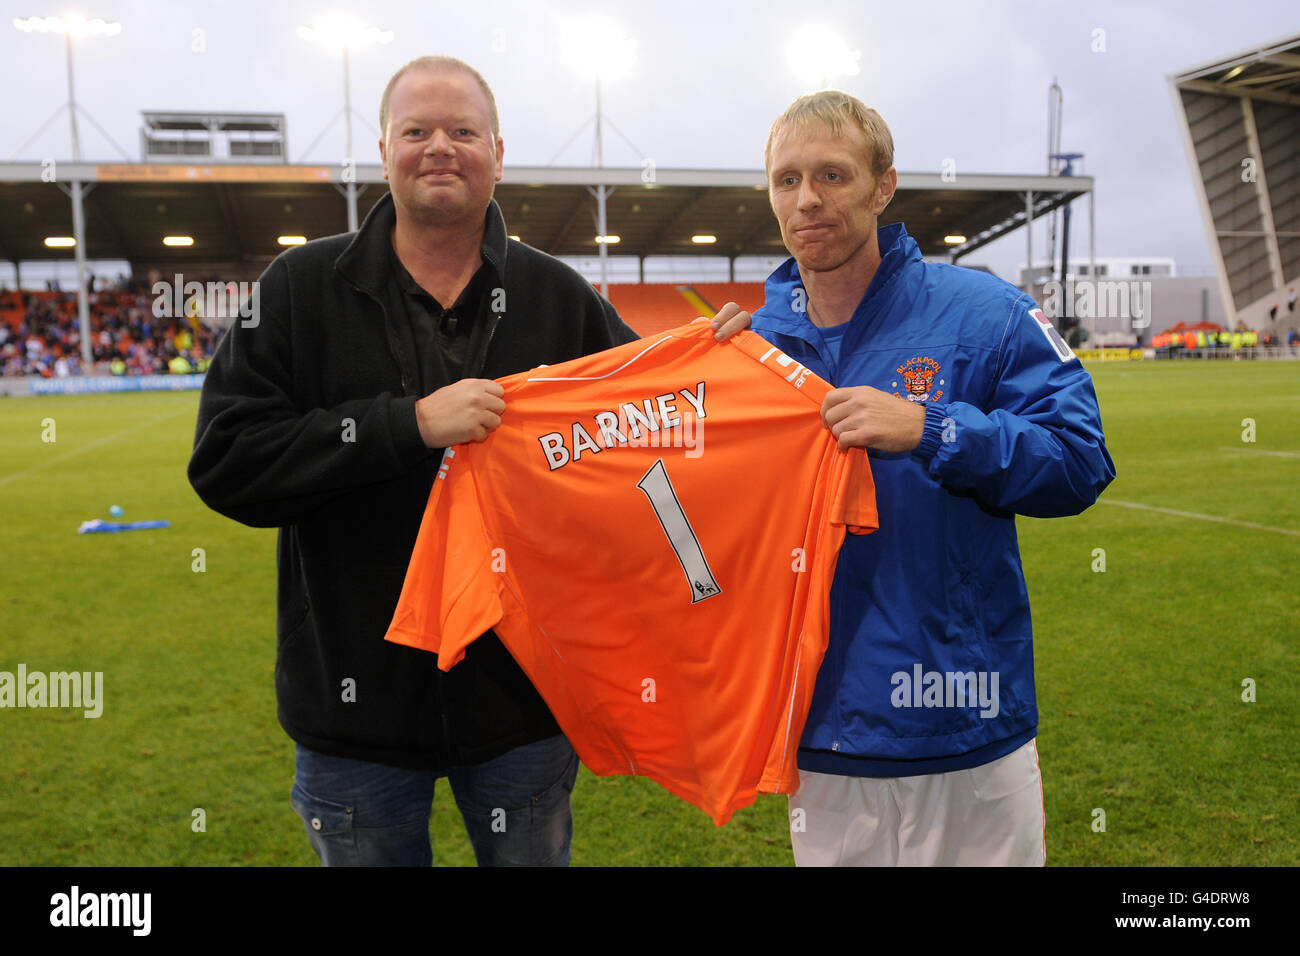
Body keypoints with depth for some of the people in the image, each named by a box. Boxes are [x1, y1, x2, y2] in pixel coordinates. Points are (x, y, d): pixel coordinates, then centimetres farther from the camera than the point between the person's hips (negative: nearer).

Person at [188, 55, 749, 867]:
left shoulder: (558, 297, 1)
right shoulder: (305, 288, -4)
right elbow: (226, 460, -14)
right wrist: (412, 424, -23)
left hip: (524, 693, 1)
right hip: (358, 702, -1)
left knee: (535, 852, 18)